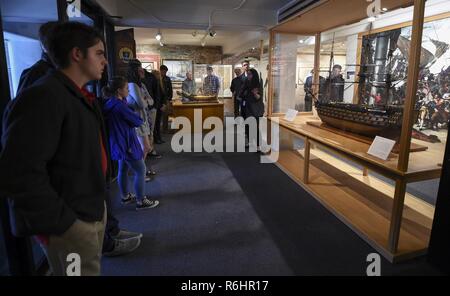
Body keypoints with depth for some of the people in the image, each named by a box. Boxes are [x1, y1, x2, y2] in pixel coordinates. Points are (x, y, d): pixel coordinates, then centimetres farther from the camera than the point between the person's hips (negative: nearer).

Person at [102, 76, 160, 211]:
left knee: (123, 169, 20)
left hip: (119, 143, 10)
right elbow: (138, 121, -17)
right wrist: (138, 119, 1)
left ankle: (125, 196, 35)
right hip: (127, 143, -10)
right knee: (140, 170, 0)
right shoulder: (120, 105, -24)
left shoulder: (110, 103, 6)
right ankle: (141, 201, 8)